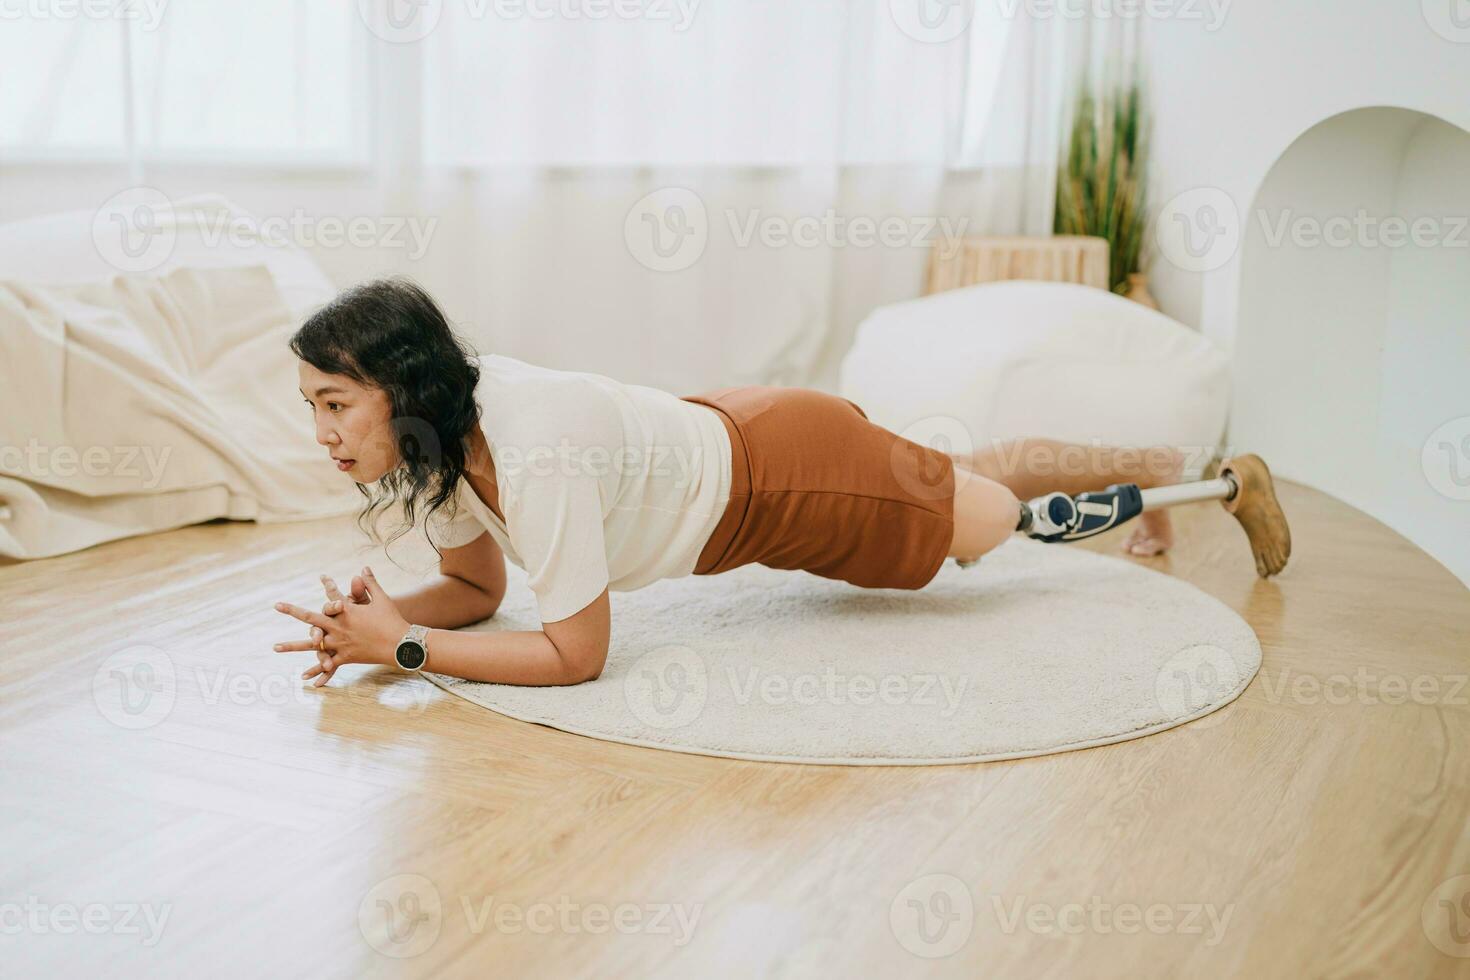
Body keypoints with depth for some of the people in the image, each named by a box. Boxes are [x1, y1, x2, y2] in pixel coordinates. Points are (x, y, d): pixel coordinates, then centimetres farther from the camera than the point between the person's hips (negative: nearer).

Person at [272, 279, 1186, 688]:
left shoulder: (534, 452, -39)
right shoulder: (438, 436, -15)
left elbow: (576, 653, -34)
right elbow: (476, 589, -2)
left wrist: (402, 646, -33)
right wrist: (379, 615, -20)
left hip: (785, 467, -7)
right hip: (726, 436, 7)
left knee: (993, 510, 18)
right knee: (961, 477, 29)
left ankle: (1160, 466, 46)